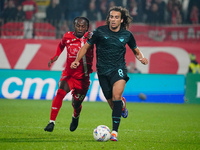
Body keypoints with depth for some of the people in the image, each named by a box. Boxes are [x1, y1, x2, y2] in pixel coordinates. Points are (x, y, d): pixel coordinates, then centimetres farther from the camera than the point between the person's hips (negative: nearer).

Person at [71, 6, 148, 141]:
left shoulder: (127, 35, 2)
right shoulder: (100, 32, -3)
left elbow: (136, 50, 18)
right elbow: (86, 46, 6)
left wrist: (141, 58, -3)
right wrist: (77, 60, -7)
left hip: (119, 69, -1)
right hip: (103, 72, 1)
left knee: (116, 95, -28)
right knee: (113, 105, 5)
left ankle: (115, 132, -27)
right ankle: (122, 104, 46)